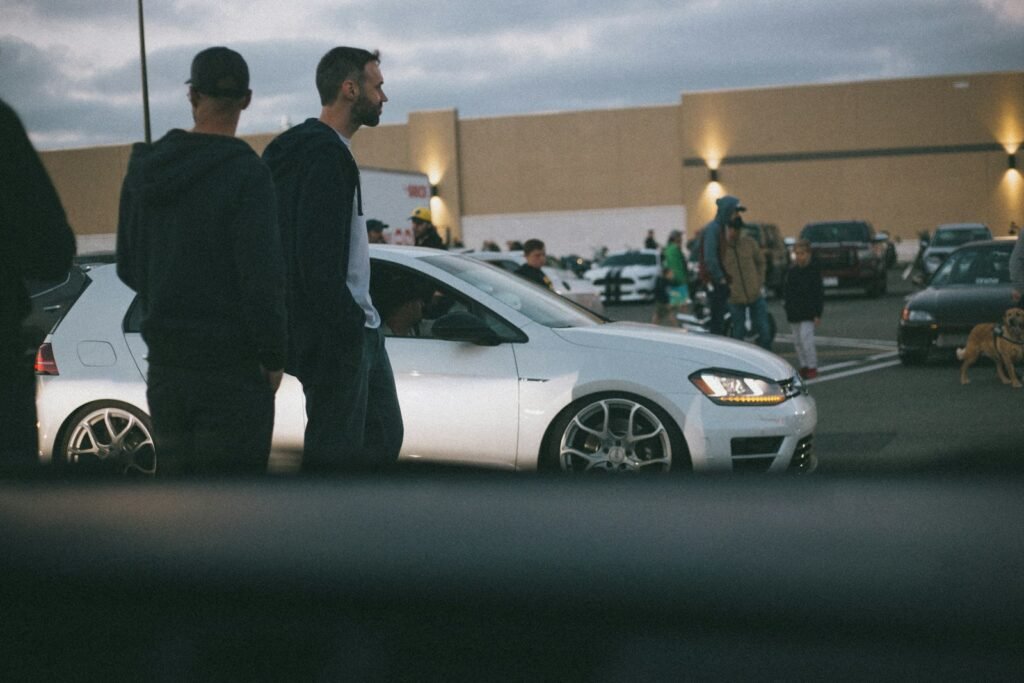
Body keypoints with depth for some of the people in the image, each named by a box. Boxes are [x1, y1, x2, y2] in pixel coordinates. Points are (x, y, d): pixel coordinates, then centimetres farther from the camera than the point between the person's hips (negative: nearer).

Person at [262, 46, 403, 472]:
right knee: (334, 452, -4)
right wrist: (345, 328, -22)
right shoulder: (325, 154, -16)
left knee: (382, 438, 15)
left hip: (358, 328, 11)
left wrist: (359, 320, 16)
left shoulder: (329, 149, 17)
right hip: (336, 336, -11)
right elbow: (318, 256, -23)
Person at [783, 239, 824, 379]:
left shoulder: (813, 271, -6)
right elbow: (786, 290, 15)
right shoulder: (791, 272, 10)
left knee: (806, 338, -13)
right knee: (797, 340, 9)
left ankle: (812, 367, -5)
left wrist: (818, 314, -10)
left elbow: (819, 294, -6)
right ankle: (803, 366, 19)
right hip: (794, 312, 6)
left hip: (808, 313, -6)